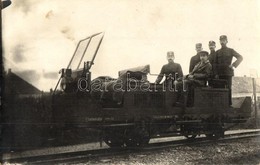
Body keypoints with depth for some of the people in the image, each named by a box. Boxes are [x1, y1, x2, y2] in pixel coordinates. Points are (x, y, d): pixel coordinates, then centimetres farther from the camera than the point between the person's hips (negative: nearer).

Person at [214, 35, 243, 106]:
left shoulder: (231, 50, 6)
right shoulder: (217, 52, 13)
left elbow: (240, 58, 3)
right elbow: (215, 64, 10)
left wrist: (233, 65, -8)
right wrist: (216, 74, 0)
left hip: (228, 73, -2)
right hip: (220, 74, 2)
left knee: (228, 89, -4)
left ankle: (229, 104, -1)